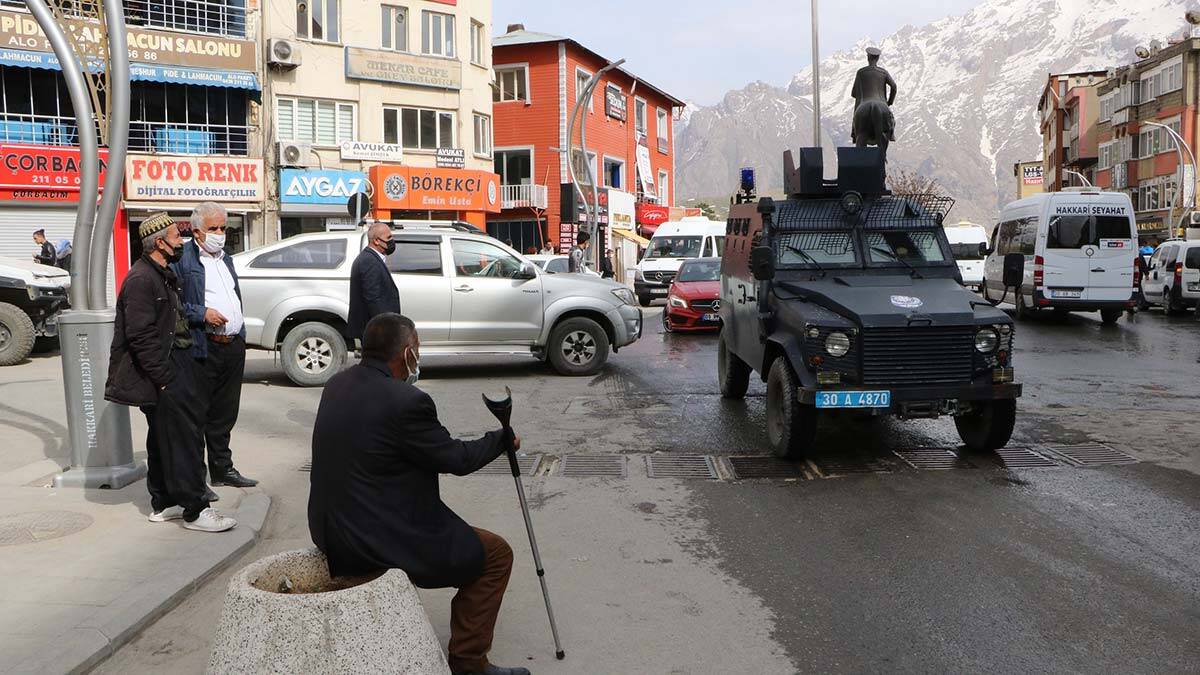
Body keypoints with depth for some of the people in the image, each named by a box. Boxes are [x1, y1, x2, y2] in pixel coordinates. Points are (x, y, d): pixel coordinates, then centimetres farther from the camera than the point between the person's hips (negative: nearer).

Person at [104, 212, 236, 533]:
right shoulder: (141, 279, -17)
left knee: (163, 439, 16)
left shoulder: (162, 274, 16)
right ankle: (195, 510, -5)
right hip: (160, 373, -11)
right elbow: (141, 337, -22)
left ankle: (163, 503, 26)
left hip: (171, 367, 11)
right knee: (184, 439, -9)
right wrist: (165, 379, -22)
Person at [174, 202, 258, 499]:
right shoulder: (182, 258, -8)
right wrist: (202, 313, -21)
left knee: (224, 413, 17)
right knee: (197, 416, -1)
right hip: (203, 349, -8)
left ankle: (222, 468, 28)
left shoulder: (225, 258, 18)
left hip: (233, 345, 8)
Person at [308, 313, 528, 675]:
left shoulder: (336, 385, 3)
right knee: (496, 554, 5)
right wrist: (503, 438, 5)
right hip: (377, 543, -9)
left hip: (329, 532, 9)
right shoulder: (407, 402, -22)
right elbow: (456, 459, -10)